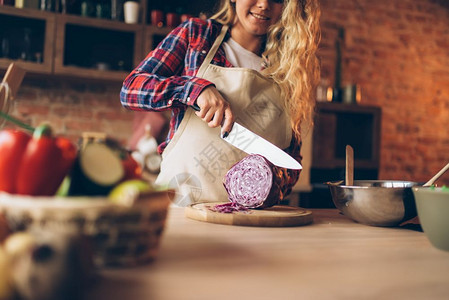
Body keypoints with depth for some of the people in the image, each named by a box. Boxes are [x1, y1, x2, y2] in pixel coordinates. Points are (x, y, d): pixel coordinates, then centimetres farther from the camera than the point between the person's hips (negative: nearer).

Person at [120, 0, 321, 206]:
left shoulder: (287, 73, 13)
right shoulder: (195, 33, 9)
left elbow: (291, 153, 13)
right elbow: (130, 88, 2)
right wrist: (197, 87, -12)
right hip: (181, 200, -2)